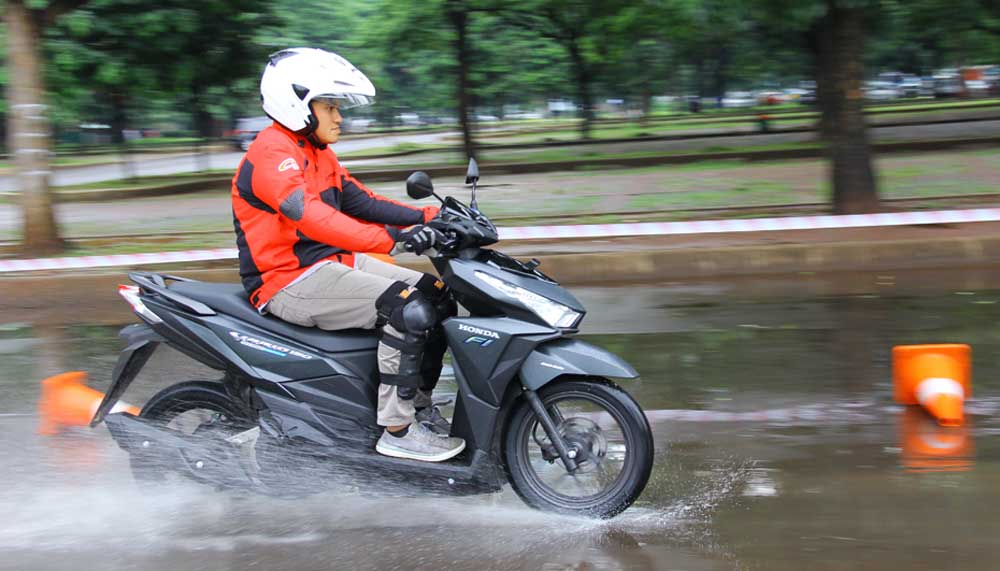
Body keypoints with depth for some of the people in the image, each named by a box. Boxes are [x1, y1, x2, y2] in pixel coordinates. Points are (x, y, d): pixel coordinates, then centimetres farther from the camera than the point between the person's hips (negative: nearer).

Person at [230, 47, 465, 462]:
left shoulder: (317, 154, 16)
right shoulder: (272, 154, -17)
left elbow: (361, 203, 14)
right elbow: (310, 216, -33)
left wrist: (430, 218, 1)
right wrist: (391, 240, -43)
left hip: (333, 263, 10)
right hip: (289, 281, -10)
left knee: (439, 297, 2)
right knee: (408, 309, -24)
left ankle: (420, 403, 9)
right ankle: (396, 430, -18)